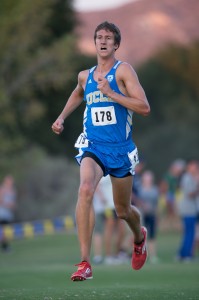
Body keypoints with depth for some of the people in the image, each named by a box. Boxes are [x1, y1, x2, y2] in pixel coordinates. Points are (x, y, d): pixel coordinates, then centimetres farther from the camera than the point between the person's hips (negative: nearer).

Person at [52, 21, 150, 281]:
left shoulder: (123, 70, -8)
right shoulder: (85, 76, 8)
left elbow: (144, 108, -17)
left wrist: (111, 94, -22)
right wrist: (62, 117, 22)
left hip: (120, 149, -2)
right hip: (92, 145, 2)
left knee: (122, 211, 12)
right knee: (85, 190, -28)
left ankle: (139, 237, 51)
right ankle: (85, 263, -29)